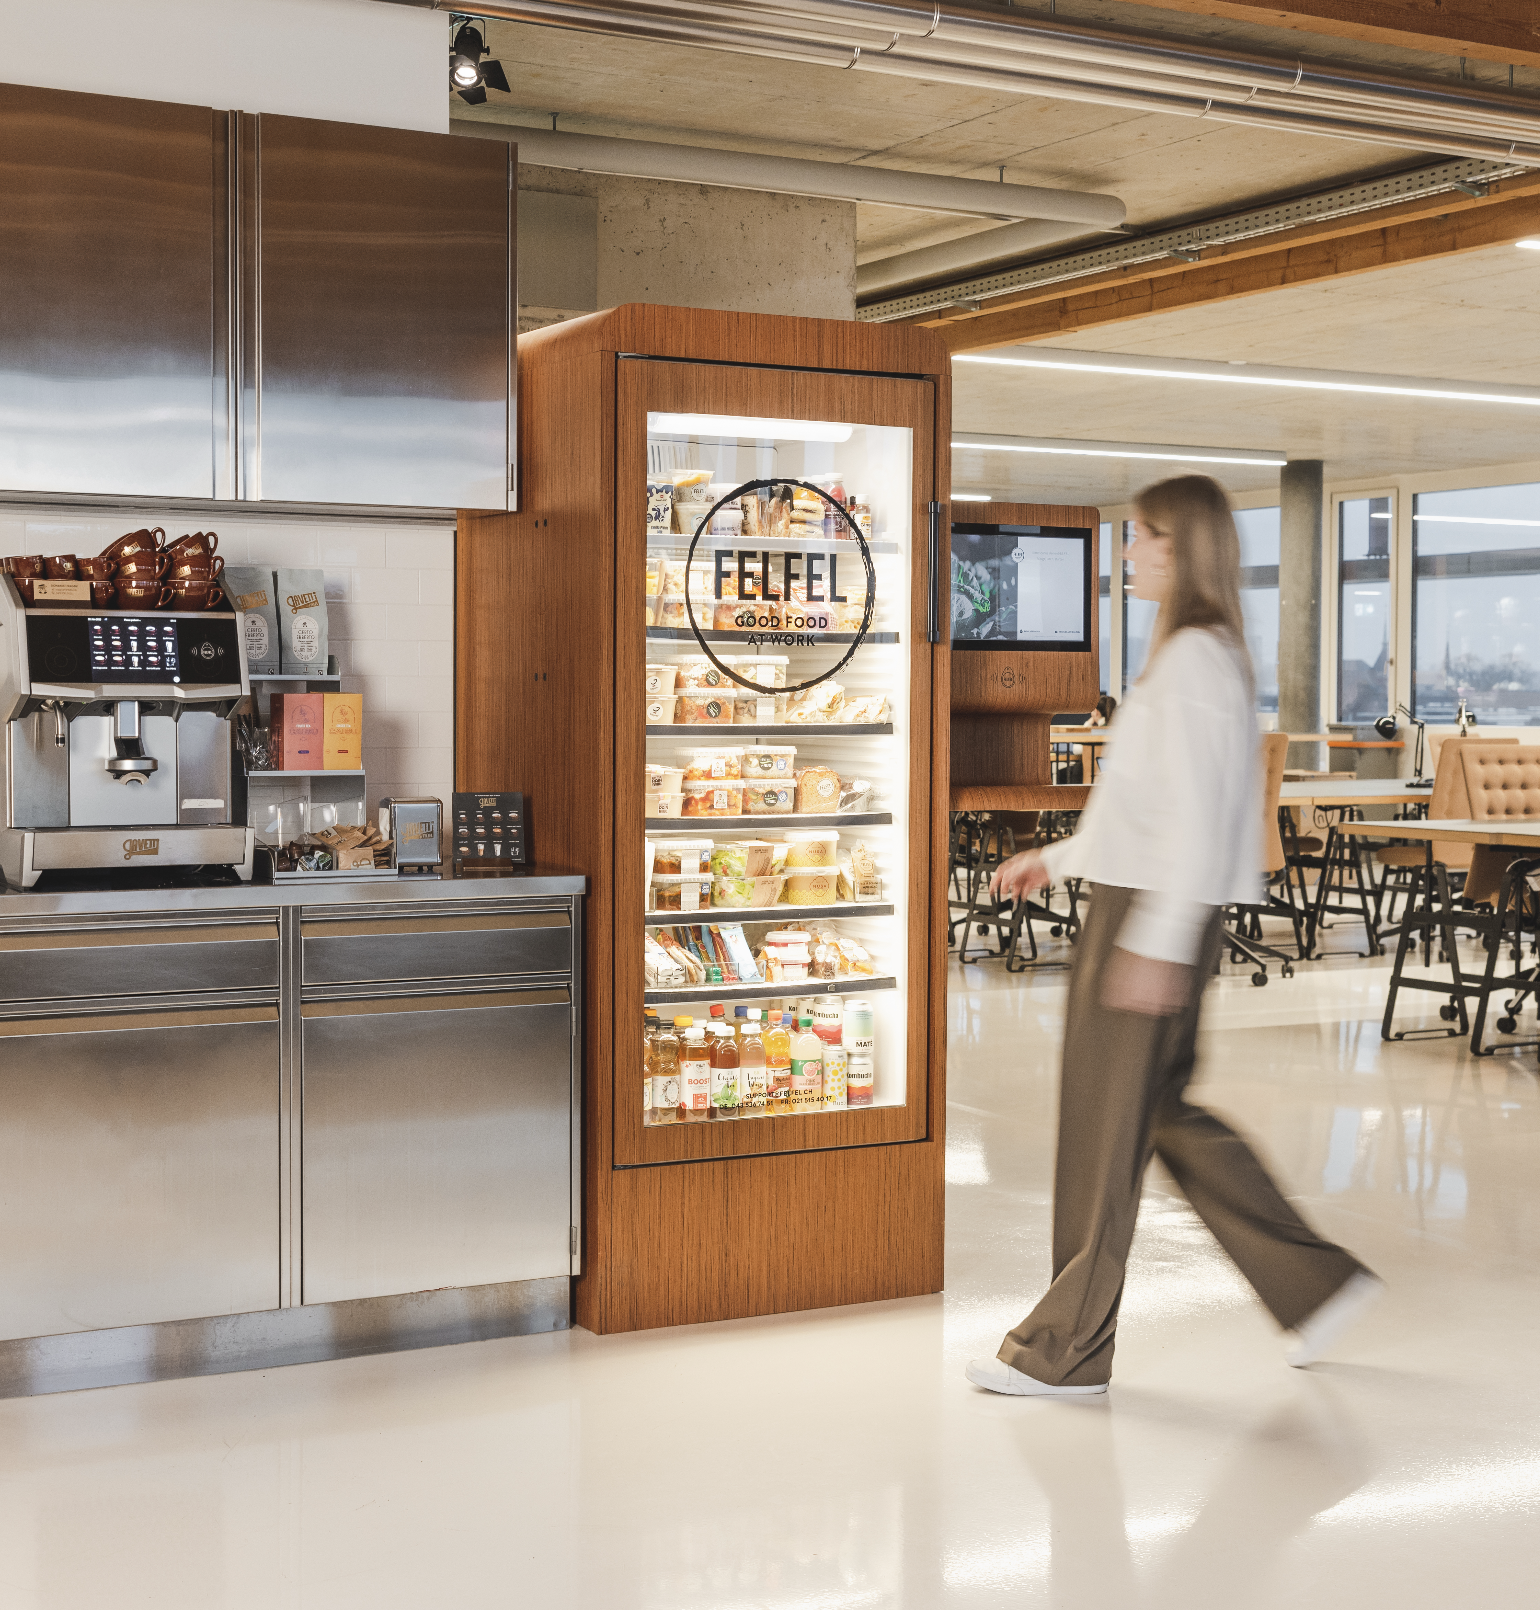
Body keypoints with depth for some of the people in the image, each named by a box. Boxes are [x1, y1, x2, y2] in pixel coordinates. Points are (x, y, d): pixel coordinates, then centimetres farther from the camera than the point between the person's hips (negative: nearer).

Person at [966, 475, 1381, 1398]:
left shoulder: (1194, 657, -14)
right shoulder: (1210, 654, 17)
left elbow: (1196, 813, -21)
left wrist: (1155, 941, -24)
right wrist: (1057, 860, 22)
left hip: (1160, 916, -10)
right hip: (1148, 909, 10)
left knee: (1108, 1130, -1)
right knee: (1164, 1117, 15)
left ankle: (1068, 1350, 10)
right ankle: (1317, 1283, 20)